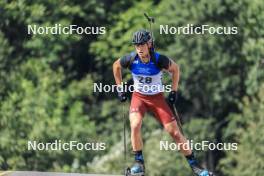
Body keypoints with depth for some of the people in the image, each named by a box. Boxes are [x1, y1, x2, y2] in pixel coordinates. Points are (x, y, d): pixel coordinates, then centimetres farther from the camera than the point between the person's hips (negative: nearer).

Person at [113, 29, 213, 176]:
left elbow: (175, 68, -1)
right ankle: (139, 163, -11)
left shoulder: (159, 60, -22)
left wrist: (174, 91, -2)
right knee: (135, 125, -27)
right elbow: (116, 66, 5)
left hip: (157, 98, -1)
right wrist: (120, 89, 6)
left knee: (175, 132, -6)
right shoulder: (131, 59, -17)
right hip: (139, 97, 1)